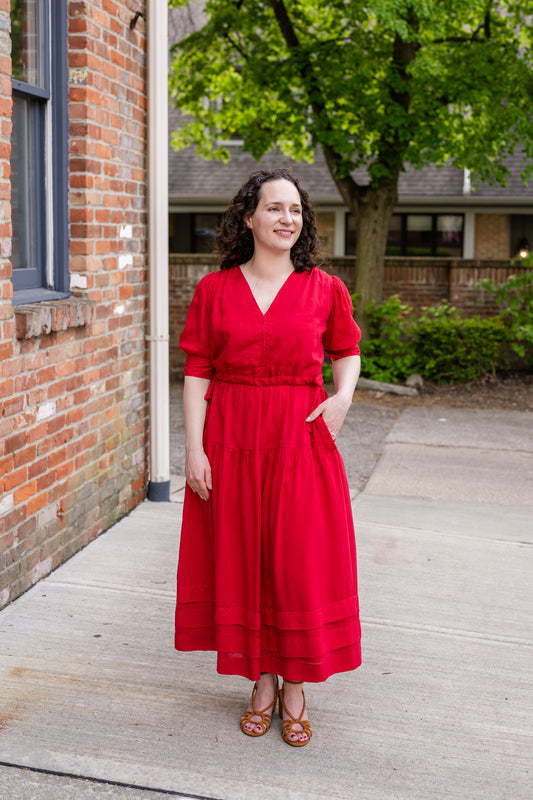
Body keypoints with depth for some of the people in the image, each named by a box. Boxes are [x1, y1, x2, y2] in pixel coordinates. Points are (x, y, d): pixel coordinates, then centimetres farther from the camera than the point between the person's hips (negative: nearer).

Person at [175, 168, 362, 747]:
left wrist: (343, 395, -6)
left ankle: (295, 689, 22)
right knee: (242, 561, 7)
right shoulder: (214, 289, 2)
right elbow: (196, 373, 1)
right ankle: (262, 681, 27)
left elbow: (346, 352, 15)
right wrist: (194, 448, -6)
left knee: (302, 563, 3)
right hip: (232, 443, 1)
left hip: (301, 440, 0)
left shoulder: (325, 289, 2)